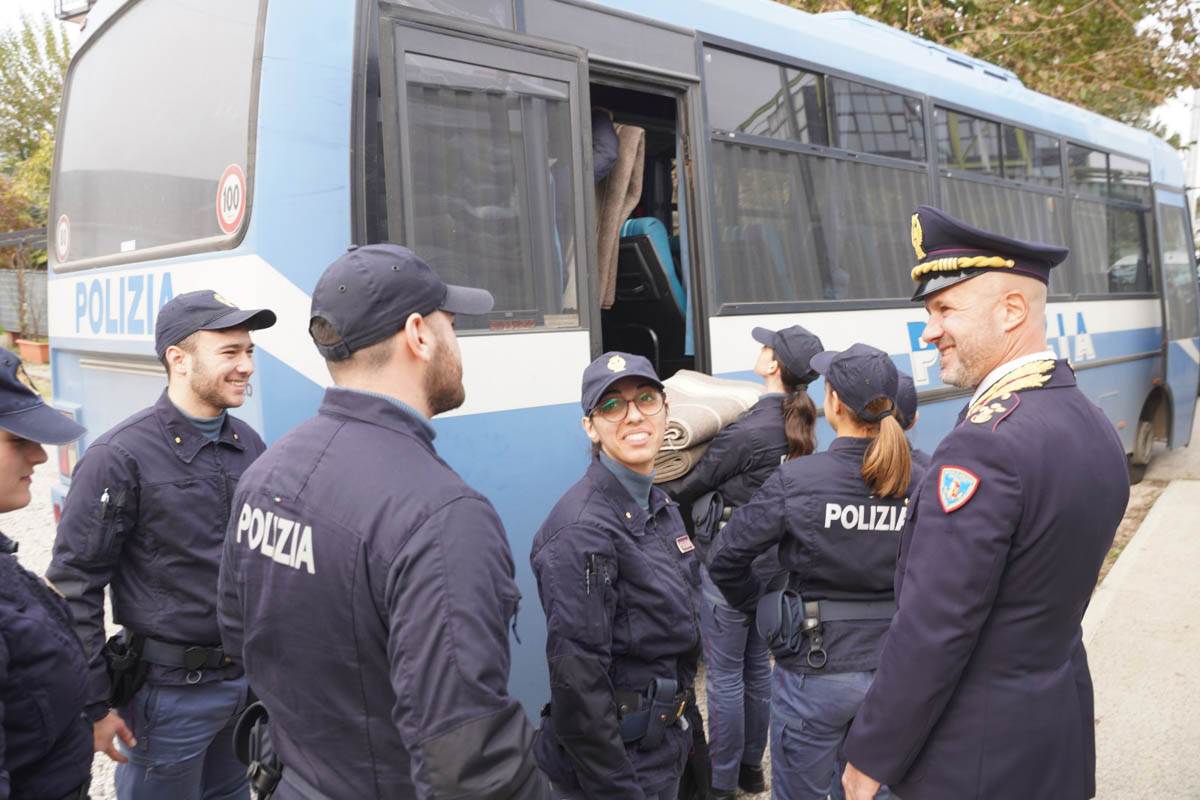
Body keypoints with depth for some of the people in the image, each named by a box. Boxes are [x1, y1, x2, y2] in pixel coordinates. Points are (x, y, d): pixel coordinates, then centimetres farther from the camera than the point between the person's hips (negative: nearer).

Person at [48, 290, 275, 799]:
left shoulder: (249, 445, 3)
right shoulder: (121, 457, -17)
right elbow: (74, 586, -14)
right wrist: (93, 705, -13)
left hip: (248, 677, 6)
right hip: (169, 691, -6)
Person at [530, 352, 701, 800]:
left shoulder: (659, 505, 5)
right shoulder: (582, 529, -24)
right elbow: (576, 681, -25)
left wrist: (676, 714, 17)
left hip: (664, 743, 8)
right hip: (620, 758, -8)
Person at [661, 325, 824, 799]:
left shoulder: (748, 430, -22)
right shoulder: (799, 426, 2)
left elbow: (691, 485, -13)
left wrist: (656, 486, 8)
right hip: (773, 560, 8)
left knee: (724, 675, 4)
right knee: (758, 666, 19)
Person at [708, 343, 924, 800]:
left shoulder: (797, 480, -16)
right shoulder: (919, 483, -7)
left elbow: (725, 559, -11)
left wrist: (762, 609, 4)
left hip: (815, 670, -3)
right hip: (894, 669, 4)